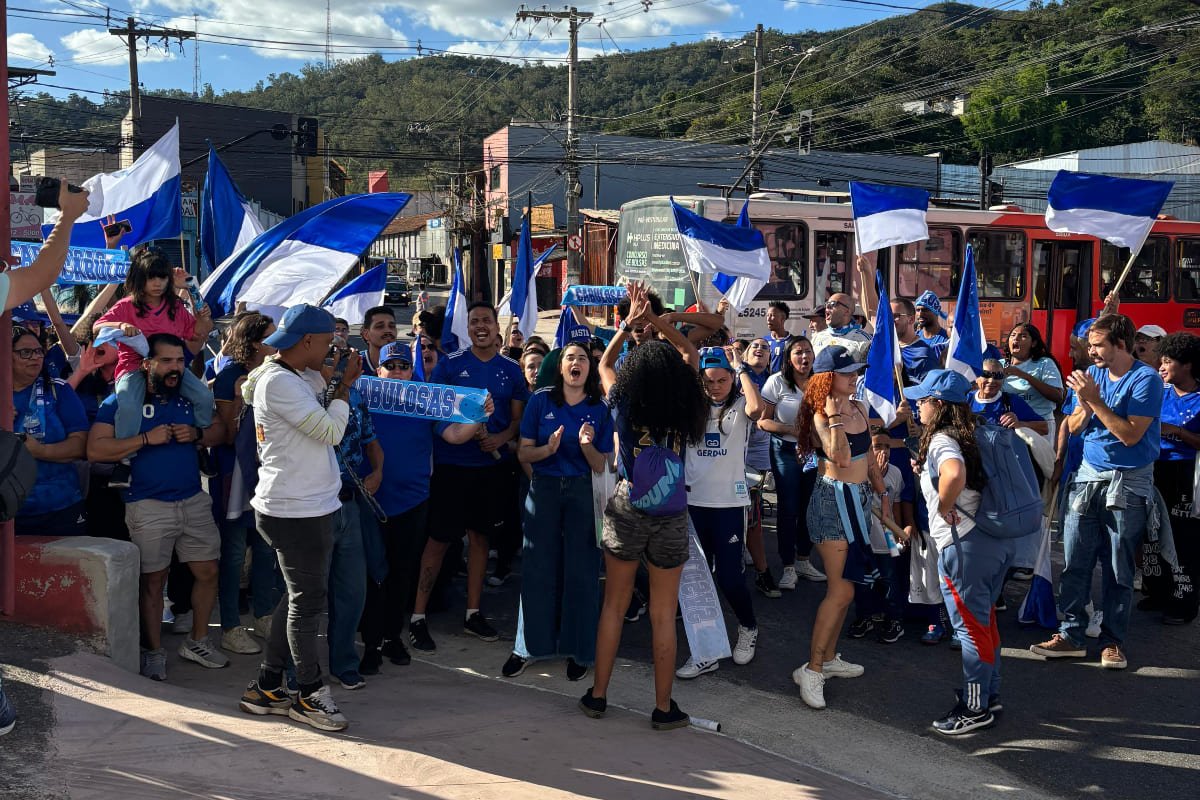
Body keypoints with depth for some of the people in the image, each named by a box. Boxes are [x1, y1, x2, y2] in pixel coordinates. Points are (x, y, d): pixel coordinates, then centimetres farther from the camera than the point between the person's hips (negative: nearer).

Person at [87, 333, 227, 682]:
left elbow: (220, 432, 14)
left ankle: (197, 641, 25)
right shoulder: (122, 401, -5)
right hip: (148, 506, -4)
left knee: (208, 572, 8)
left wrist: (197, 434, -8)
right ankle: (154, 652, 18)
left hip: (194, 501, 5)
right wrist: (147, 438, -20)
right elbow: (95, 449, -14)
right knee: (153, 580, 4)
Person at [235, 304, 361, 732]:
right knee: (309, 601, 1)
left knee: (300, 597, 17)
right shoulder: (278, 382, -18)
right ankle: (310, 693, 14)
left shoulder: (297, 378, 13)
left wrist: (332, 377, 9)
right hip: (296, 511, -10)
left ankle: (266, 687, 25)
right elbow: (330, 430, -21)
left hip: (310, 505, 10)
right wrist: (344, 384, -8)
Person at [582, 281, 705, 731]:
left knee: (614, 606, 14)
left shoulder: (625, 408, -8)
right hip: (670, 519, 0)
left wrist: (629, 325, 13)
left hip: (625, 513, 0)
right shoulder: (684, 411, -8)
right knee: (663, 615, 7)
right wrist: (655, 321, 7)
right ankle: (664, 708, 15)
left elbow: (604, 364, 13)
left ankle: (598, 696, 22)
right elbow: (689, 353, 9)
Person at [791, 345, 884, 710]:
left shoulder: (859, 408, 8)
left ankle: (829, 657, 24)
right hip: (832, 499, -8)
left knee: (842, 586, 13)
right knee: (841, 590, -10)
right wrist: (834, 417, -24)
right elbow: (840, 457, -28)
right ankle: (812, 669, -4)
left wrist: (881, 492, 20)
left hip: (859, 499, 8)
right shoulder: (821, 416, -13)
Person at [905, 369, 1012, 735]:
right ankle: (989, 694, 32)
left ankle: (975, 708, 13)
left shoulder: (941, 440, -15)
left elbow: (955, 475, -36)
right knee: (984, 618, 21)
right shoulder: (972, 434, 11)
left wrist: (944, 508, -19)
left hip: (965, 543, -9)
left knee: (970, 625, 2)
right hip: (999, 537, 9)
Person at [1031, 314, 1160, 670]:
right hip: (1089, 476, 5)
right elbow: (1074, 427, 7)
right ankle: (1071, 635, 8)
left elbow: (1131, 434, -19)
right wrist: (1084, 402, -13)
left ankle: (1113, 640, 12)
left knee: (1118, 568, 3)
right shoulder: (1093, 374, 7)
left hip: (1128, 483, -5)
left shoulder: (1145, 380, -11)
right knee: (1075, 561, 2)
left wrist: (1095, 400, -20)